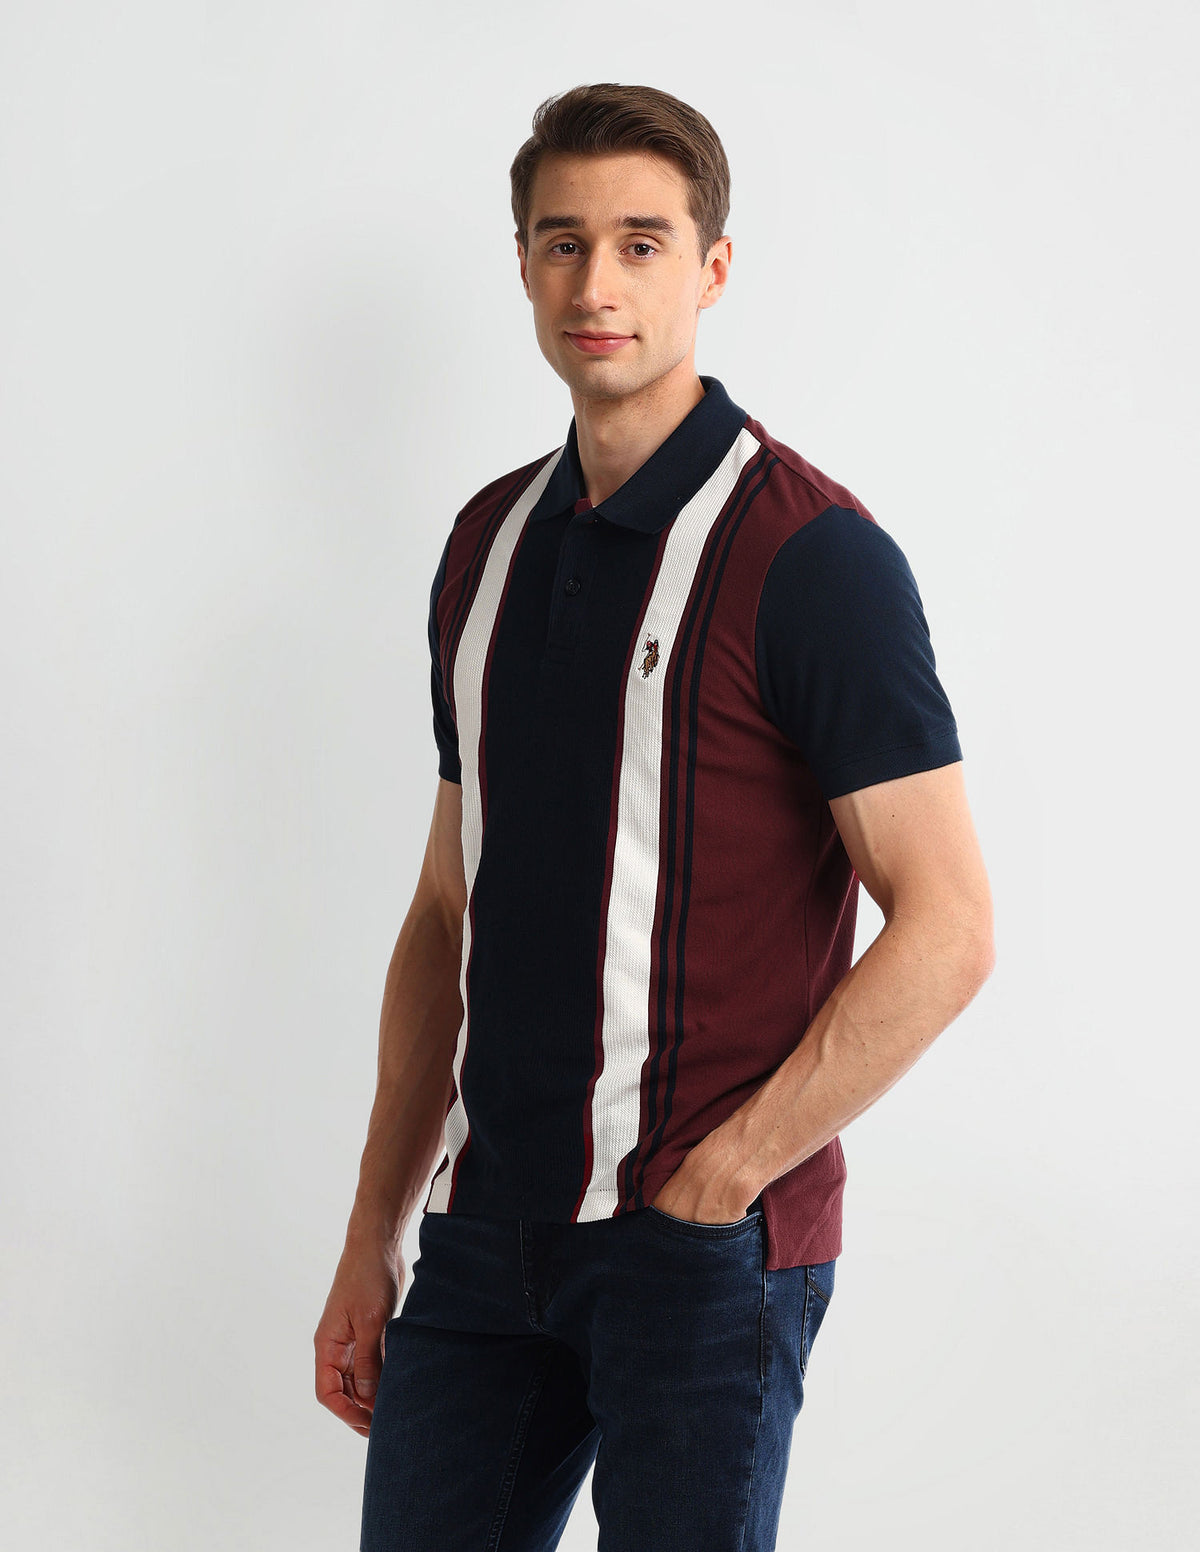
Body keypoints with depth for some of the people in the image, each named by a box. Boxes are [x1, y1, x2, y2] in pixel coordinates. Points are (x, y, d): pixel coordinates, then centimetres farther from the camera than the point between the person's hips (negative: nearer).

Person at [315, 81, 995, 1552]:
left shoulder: (809, 551, -10)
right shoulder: (487, 543, 10)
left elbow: (947, 931, -14)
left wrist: (714, 1181, -13)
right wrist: (372, 1237, 12)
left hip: (706, 1245, -6)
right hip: (488, 1223, 6)